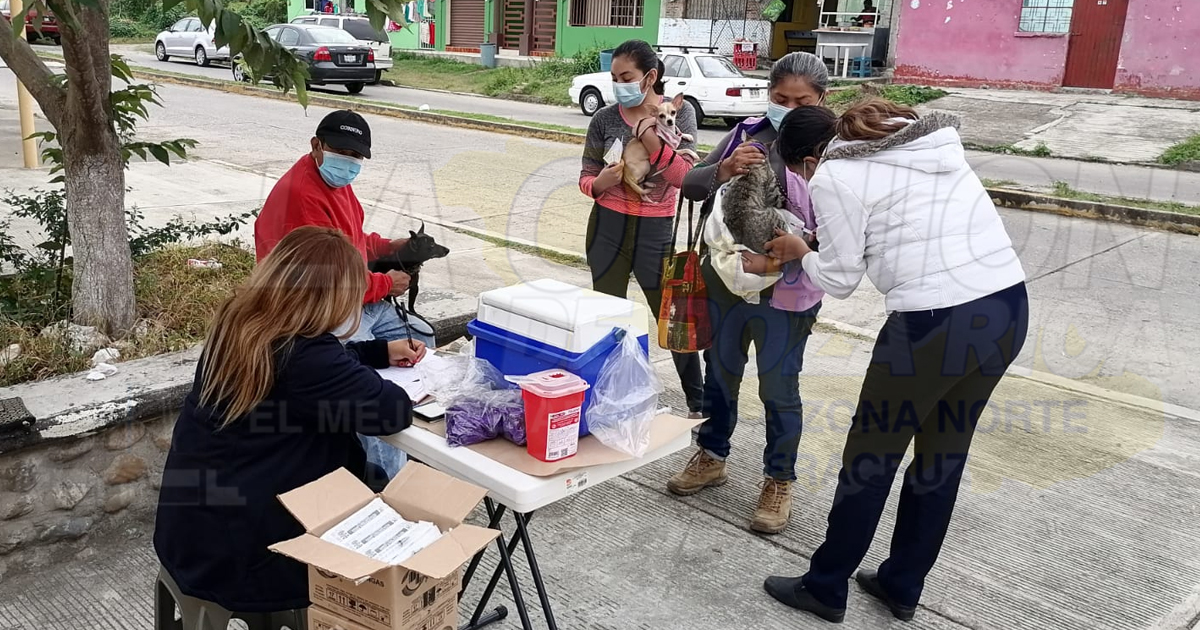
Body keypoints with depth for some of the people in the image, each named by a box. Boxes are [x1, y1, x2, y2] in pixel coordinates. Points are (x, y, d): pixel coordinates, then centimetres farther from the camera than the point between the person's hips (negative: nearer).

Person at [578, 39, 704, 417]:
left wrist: (648, 135, -26)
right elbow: (586, 178, 4)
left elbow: (684, 177, -14)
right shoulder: (604, 119, -1)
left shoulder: (679, 113, -5)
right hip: (608, 227, 2)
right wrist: (600, 182, -20)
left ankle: (698, 403, 19)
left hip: (656, 230, -2)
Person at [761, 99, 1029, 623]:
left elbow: (839, 279, 1)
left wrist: (800, 251, 21)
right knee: (943, 455, 20)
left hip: (936, 322, -7)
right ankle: (902, 586, 35)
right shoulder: (938, 141, 19)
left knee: (872, 455, 11)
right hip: (1009, 305, 7)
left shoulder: (836, 176, -1)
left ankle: (825, 588, 26)